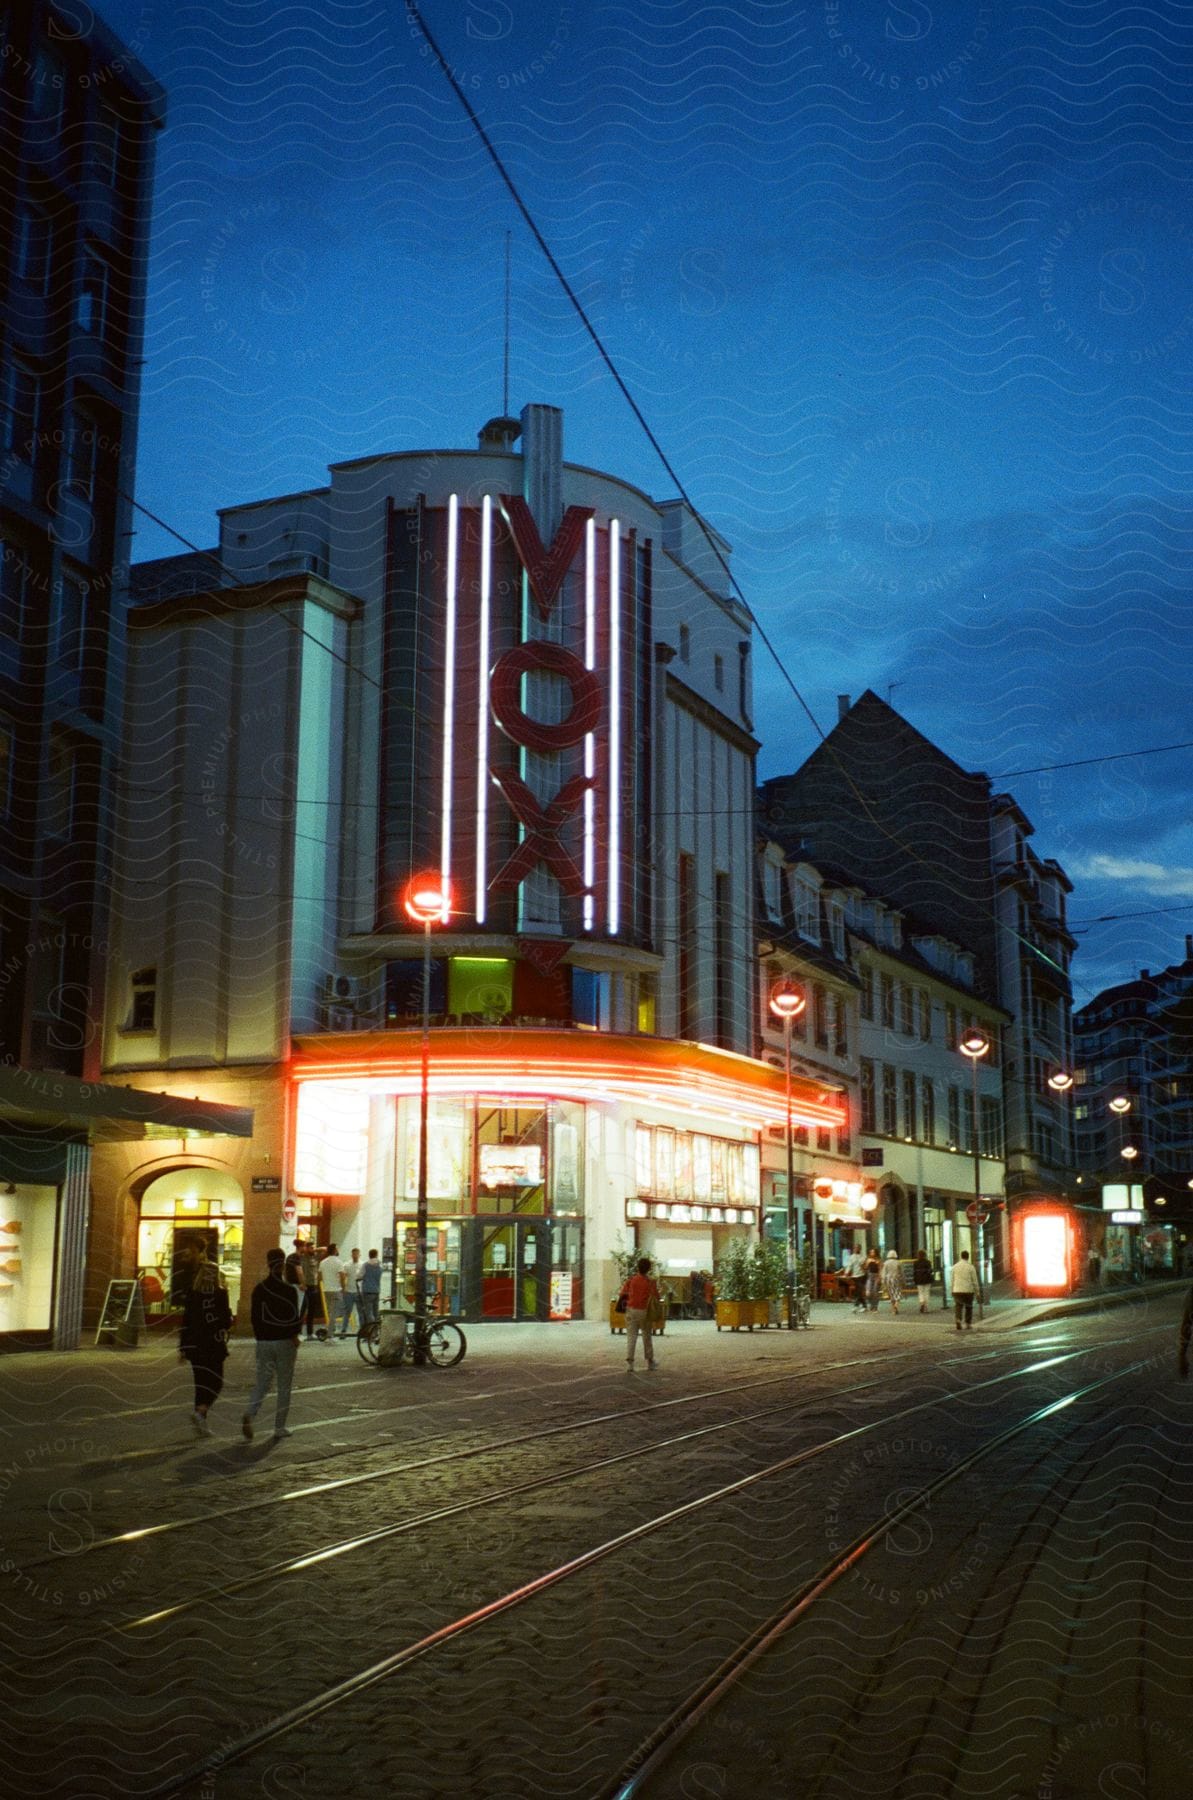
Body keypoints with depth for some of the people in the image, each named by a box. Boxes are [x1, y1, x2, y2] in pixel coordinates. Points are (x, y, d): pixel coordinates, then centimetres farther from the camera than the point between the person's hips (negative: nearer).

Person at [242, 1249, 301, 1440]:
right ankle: (279, 1427, 9)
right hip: (285, 1342, -3)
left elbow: (254, 1317, 6)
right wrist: (294, 1337, 4)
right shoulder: (290, 1290, -10)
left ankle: (249, 1415, -14)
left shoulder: (259, 1289, 2)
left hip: (264, 1342, 3)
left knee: (262, 1383, 11)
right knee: (284, 1386, 8)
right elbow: (294, 1318, -10)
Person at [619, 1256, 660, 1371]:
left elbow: (623, 1293, -1)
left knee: (631, 1337, 0)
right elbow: (656, 1298, -7)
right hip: (644, 1311, 0)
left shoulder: (630, 1279, -4)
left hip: (631, 1310, 0)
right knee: (647, 1336, 17)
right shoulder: (651, 1282, -8)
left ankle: (629, 1362, -13)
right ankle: (650, 1362, 27)